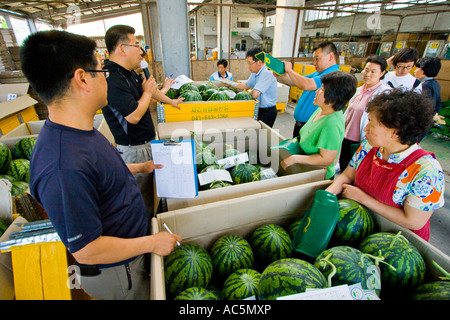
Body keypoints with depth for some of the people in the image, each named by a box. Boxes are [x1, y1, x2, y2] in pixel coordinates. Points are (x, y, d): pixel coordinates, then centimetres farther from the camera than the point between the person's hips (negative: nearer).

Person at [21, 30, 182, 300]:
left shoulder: (81, 131, -6)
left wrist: (140, 167, 11)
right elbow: (86, 251, -30)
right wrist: (152, 243, -20)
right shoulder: (64, 168, -38)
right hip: (116, 274, -7)